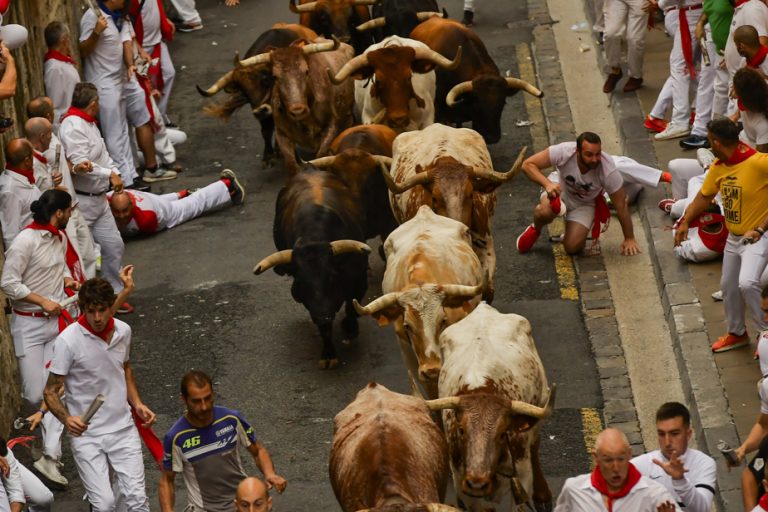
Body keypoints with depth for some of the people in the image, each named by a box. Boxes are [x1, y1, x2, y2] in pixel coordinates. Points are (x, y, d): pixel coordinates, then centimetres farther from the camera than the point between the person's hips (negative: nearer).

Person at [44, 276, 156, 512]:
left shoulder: (123, 331, 1)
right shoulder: (68, 340, -16)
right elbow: (51, 391, -11)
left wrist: (137, 404, 8)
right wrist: (67, 419, -29)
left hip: (122, 428, 4)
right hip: (86, 433, -4)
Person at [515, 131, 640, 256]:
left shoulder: (608, 170, -35)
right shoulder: (563, 151, -36)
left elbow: (621, 205, -22)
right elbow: (528, 164, -30)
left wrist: (629, 239, -13)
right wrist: (547, 184, -47)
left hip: (585, 203, 0)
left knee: (572, 247, -18)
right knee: (545, 212, -34)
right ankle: (535, 229, 3)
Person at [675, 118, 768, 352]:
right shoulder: (718, 167, -1)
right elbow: (704, 196, 12)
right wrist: (685, 222, 0)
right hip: (733, 237, 8)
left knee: (747, 283, -25)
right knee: (728, 287, 17)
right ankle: (736, 333, 39)